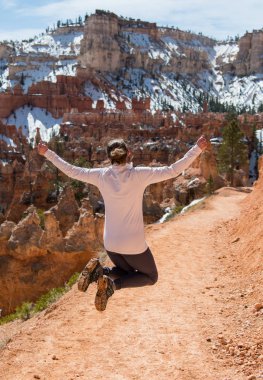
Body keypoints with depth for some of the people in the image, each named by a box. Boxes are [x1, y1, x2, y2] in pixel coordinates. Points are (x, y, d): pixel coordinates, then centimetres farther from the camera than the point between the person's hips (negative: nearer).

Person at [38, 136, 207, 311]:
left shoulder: (102, 175, -6)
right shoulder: (139, 175, -15)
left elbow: (71, 170, 5)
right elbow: (173, 171, -15)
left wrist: (48, 153, 17)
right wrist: (198, 148, -8)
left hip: (111, 243, 5)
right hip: (135, 244, -5)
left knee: (129, 271, 31)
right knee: (151, 277, 20)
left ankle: (99, 271, -1)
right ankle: (112, 284, -8)